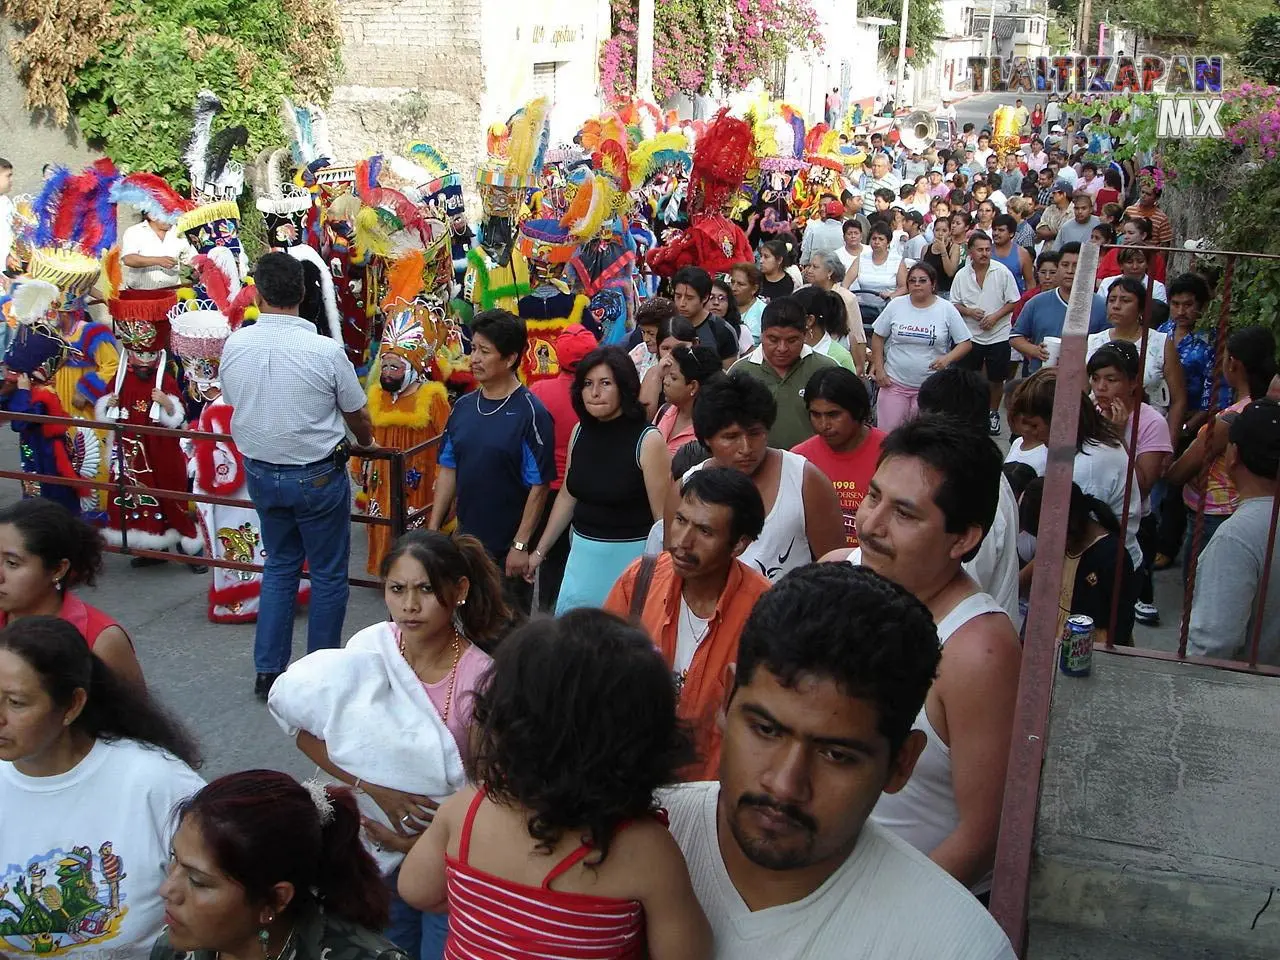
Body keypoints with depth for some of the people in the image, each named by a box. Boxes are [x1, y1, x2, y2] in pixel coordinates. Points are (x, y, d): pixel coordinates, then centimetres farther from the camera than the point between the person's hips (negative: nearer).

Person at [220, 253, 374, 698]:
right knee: (328, 573, 12)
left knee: (279, 565, 21)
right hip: (317, 475, -4)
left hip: (261, 472, 4)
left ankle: (268, 671, 23)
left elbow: (235, 401, 8)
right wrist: (365, 442, 17)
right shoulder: (325, 350, -20)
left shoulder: (234, 346, -8)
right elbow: (360, 417, -6)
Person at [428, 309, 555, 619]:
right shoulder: (463, 406, 5)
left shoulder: (530, 413, -14)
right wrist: (433, 527, 7)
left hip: (508, 547, -6)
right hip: (467, 538, 6)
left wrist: (521, 545, -16)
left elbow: (539, 486, -15)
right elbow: (448, 469, 11)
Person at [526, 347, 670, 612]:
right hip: (582, 553, 6)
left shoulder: (648, 441, -13)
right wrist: (539, 551, 18)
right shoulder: (580, 432, 4)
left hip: (629, 555, -5)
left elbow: (664, 517, -13)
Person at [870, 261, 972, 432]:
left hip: (930, 386, -1)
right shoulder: (895, 306, 0)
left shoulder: (947, 309, -3)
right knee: (886, 434, 0)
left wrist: (947, 358, -18)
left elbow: (965, 343, 0)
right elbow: (878, 337, 9)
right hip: (894, 382, 1)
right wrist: (879, 369, 1)